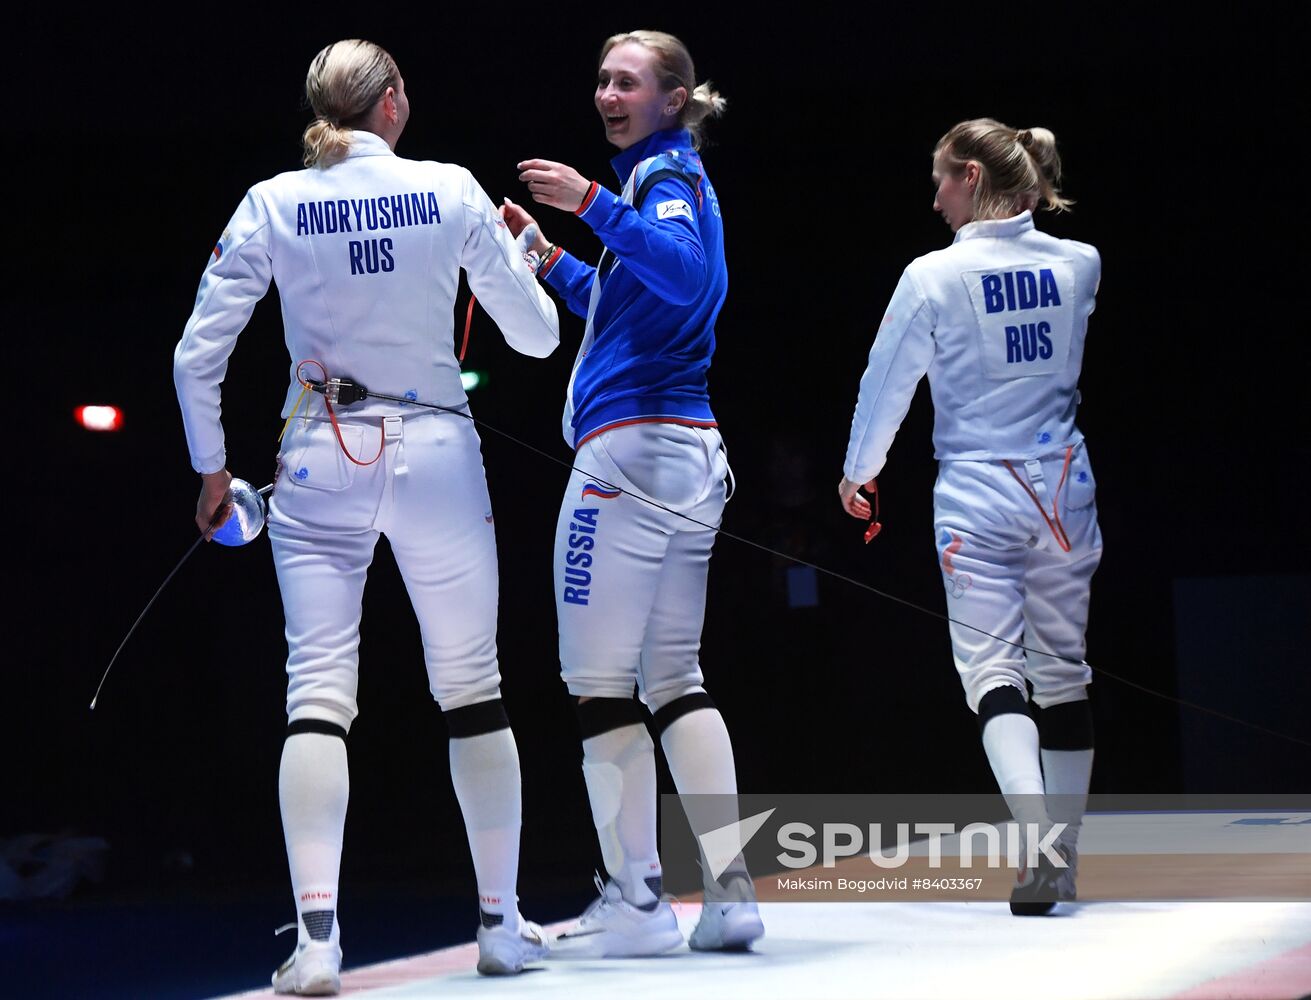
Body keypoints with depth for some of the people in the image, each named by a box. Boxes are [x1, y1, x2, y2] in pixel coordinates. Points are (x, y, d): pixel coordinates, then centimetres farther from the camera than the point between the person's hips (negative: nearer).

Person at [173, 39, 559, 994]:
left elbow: (199, 354, -2)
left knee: (318, 696, -2)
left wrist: (211, 467, 11)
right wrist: (519, 253, 24)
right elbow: (536, 335, 4)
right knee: (473, 689, 11)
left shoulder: (273, 204, -1)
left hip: (320, 461, 0)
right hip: (435, 454, 0)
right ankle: (502, 922, 16)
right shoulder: (451, 191, -3)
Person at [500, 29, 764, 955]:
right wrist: (550, 260, 23)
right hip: (690, 456, 10)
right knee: (673, 677, 11)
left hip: (631, 445, -10)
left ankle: (637, 897, -7)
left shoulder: (667, 177, -7)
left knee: (600, 678, -6)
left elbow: (685, 273, -28)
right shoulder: (674, 180, 21)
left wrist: (594, 205, -32)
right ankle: (729, 891, 8)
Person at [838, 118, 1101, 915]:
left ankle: (1039, 837, -23)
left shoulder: (935, 276, -11)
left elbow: (889, 381, -1)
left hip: (976, 495, -4)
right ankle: (1062, 861, 17)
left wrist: (858, 472, 16)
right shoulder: (1080, 264, 0)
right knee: (1063, 672, 11)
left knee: (993, 671, -2)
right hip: (1063, 488, 4)